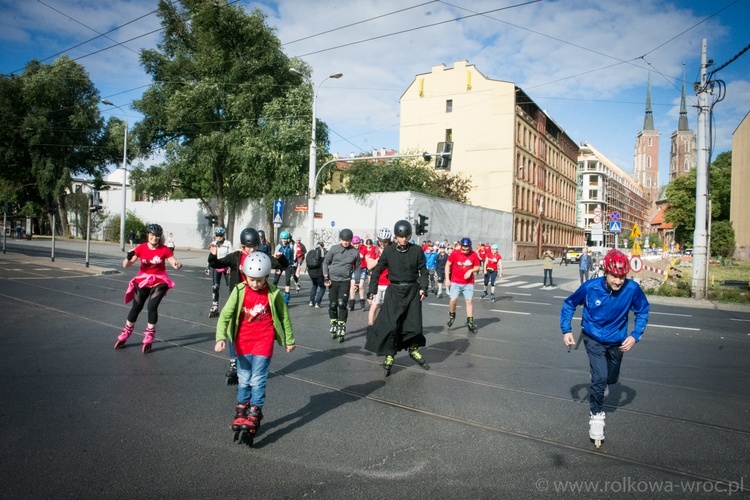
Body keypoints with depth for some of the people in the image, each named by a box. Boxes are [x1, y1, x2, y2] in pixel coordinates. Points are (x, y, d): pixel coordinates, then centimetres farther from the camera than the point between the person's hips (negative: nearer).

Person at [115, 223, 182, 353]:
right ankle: (125, 334, 35)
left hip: (159, 282, -2)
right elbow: (126, 265, -11)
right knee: (136, 307, 12)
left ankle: (148, 339, 2)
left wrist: (177, 265, -38)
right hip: (143, 281, 2)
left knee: (152, 306, -15)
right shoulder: (141, 248, -9)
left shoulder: (164, 250, -11)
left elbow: (174, 263, -14)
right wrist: (128, 258, -33)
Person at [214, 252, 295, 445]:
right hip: (243, 341, 2)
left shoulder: (273, 294, -10)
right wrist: (220, 337, -27)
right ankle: (241, 410, 31)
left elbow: (284, 316, 3)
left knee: (258, 380, -4)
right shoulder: (239, 291, -9)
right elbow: (225, 314, -13)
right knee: (244, 379, 14)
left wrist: (289, 340, 11)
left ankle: (254, 414, 9)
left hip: (263, 341, -2)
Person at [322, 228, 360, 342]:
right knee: (332, 304, 5)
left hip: (345, 281, -1)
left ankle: (341, 329, -3)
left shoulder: (355, 252, 1)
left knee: (342, 304, -11)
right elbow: (325, 262, 5)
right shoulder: (334, 249, 0)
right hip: (333, 280, 1)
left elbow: (357, 267, 10)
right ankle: (334, 325, 25)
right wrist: (326, 277, -1)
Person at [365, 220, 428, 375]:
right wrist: (372, 290, -3)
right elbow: (377, 271, 2)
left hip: (413, 291, 1)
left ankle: (413, 349, 30)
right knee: (391, 325, -6)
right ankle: (389, 356, 10)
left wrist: (423, 287, -10)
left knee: (414, 323, 2)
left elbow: (423, 271, 3)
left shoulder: (417, 250, -3)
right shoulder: (388, 250, -3)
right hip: (394, 291, -1)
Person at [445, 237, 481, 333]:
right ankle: (451, 316, 14)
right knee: (453, 299, -13)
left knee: (469, 301, 0)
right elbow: (447, 265, 0)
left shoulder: (474, 255, -5)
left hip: (469, 283, 1)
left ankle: (470, 322, 12)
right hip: (456, 282, -1)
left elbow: (477, 267, 7)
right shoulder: (455, 254, -9)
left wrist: (471, 271, -15)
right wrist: (447, 279, -3)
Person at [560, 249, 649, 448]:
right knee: (600, 377, -16)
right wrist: (566, 330, -14)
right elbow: (569, 304, -8)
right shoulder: (590, 287, -27)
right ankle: (596, 416, 3)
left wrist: (635, 335, -16)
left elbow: (643, 311, -5)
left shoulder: (632, 289, -25)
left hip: (617, 340, 3)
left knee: (611, 378, 21)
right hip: (593, 339, -2)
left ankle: (600, 384, 57)